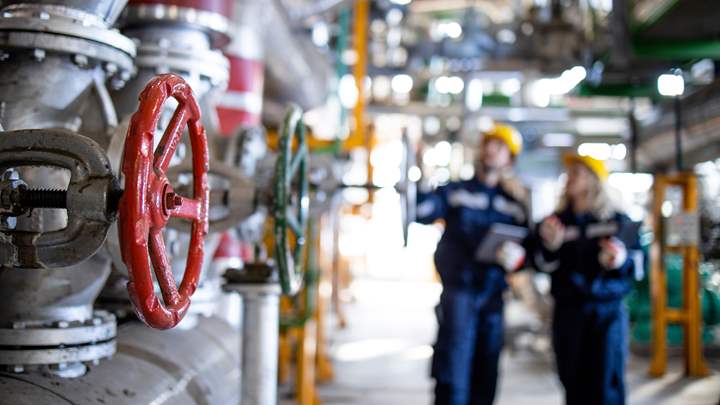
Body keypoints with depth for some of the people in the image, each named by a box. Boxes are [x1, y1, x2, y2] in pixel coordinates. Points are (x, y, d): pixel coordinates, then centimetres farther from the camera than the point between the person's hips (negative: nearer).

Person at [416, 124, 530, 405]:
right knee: (453, 375, -9)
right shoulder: (455, 191, 4)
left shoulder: (516, 203, 13)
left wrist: (517, 255, -13)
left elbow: (527, 247, 9)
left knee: (486, 377, 9)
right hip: (459, 290, -3)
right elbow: (422, 211, -13)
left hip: (493, 296, 4)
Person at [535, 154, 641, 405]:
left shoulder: (618, 222, 2)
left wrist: (621, 261, -17)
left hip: (608, 312, -2)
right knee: (573, 383, 5)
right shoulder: (557, 221, 9)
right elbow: (543, 266, 0)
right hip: (568, 312, 2)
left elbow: (638, 265, 4)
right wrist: (550, 245, -20)